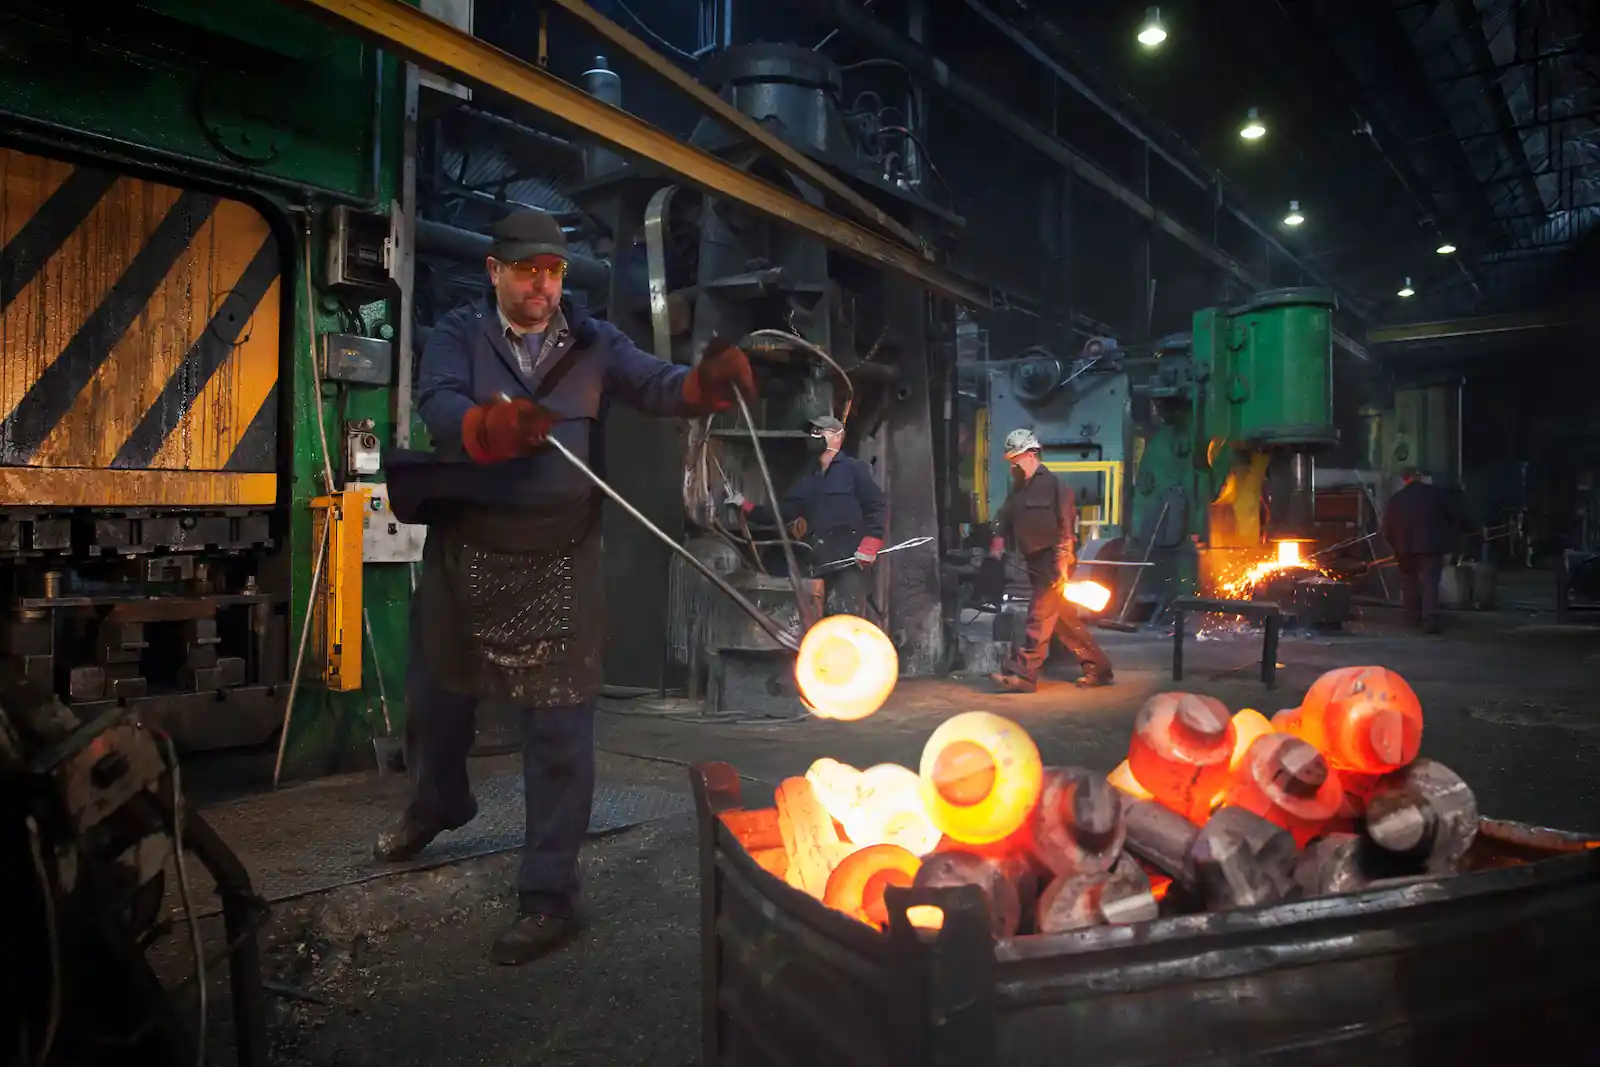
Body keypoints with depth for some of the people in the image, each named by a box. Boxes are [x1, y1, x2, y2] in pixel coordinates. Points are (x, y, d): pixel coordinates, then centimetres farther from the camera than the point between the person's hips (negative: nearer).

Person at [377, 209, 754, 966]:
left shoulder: (592, 344, 3)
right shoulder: (457, 335, 0)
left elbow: (654, 387, -11)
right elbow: (438, 405, -19)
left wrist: (707, 380, -33)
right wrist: (492, 426, -41)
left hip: (559, 562, -1)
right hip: (463, 553, 2)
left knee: (559, 727, -1)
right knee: (436, 696, 22)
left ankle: (548, 895, 12)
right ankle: (437, 803, 53)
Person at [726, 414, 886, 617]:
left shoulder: (854, 469, 3)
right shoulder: (809, 480, 23)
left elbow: (876, 508, -5)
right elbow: (780, 514, 19)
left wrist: (869, 547, -15)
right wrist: (745, 506, 12)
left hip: (852, 562, -7)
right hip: (821, 565, 7)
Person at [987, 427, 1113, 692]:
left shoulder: (1054, 485, -10)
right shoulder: (1019, 488, 15)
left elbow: (1066, 527, -15)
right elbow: (1005, 517, 15)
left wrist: (1062, 565, -19)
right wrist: (999, 539, -4)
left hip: (1052, 564, -9)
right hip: (1036, 563, 9)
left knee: (1039, 619, -9)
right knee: (1065, 620, 12)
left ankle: (1022, 674, -8)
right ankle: (1098, 668, 21)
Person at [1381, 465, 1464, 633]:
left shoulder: (1395, 499, 4)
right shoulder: (1435, 492, 0)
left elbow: (1387, 530, 4)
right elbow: (1453, 517, 4)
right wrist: (1451, 536, 19)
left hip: (1406, 548, 2)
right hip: (1431, 546, -2)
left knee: (1410, 582, 16)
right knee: (1430, 583, -3)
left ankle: (1413, 618, 21)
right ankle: (1431, 619, -14)